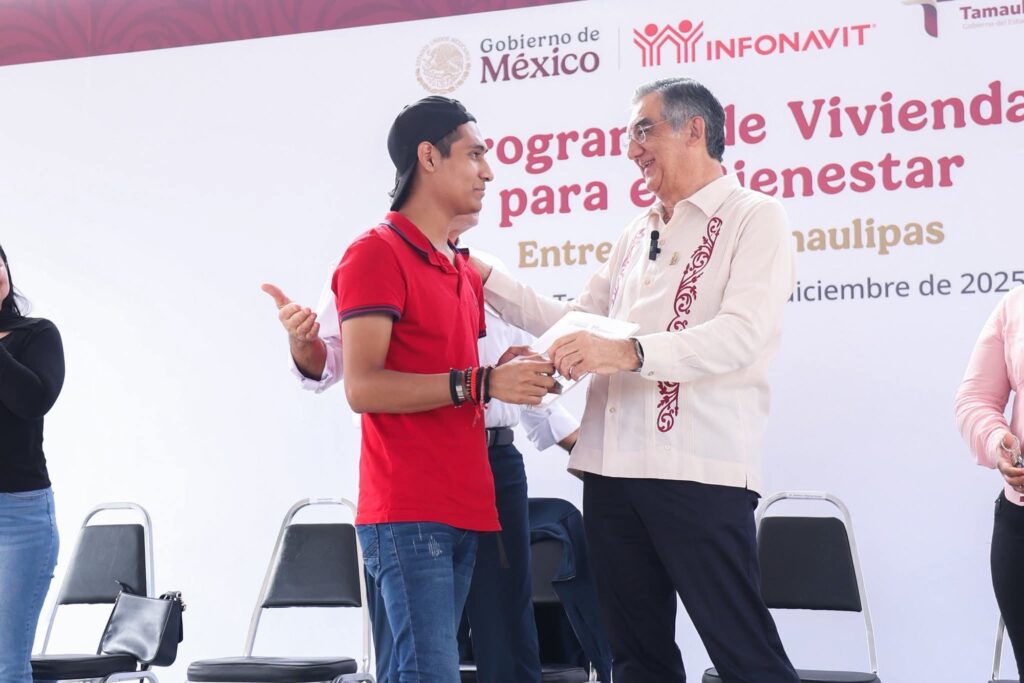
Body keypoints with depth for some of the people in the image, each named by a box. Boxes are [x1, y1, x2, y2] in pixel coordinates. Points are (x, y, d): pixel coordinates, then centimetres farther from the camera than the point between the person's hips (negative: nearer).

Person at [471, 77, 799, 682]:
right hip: (612, 469, 8)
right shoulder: (639, 234, 21)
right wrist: (487, 279, 18)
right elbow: (576, 321, 26)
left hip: (698, 472, -7)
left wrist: (630, 351, -28)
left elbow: (744, 332, -17)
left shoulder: (754, 217, -2)